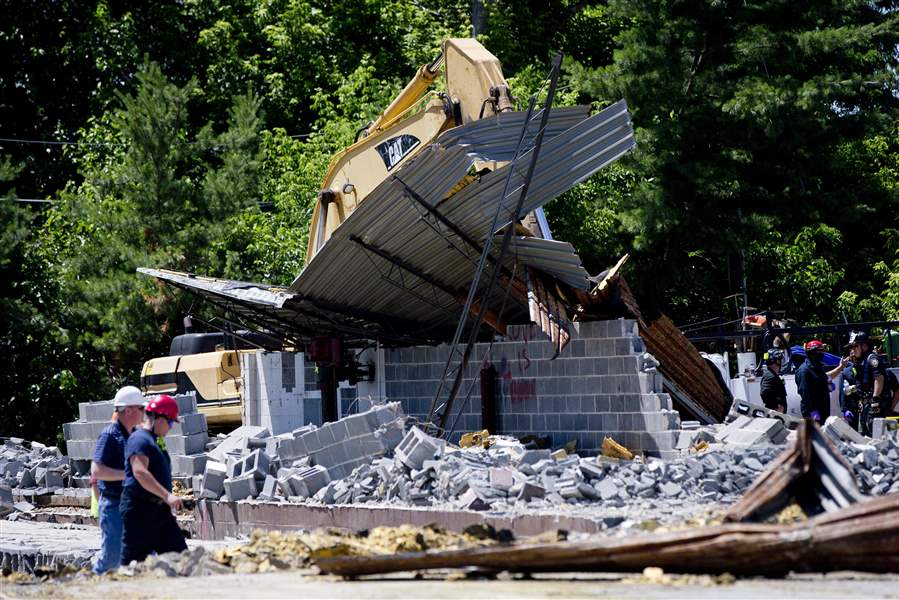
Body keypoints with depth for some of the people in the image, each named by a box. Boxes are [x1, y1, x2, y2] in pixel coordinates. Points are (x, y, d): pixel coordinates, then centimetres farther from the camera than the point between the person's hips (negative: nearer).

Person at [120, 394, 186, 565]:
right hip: (140, 510, -10)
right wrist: (167, 495, -31)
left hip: (159, 510, 10)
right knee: (134, 559, -3)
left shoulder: (155, 441, 20)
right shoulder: (140, 439, -12)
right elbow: (140, 472, -26)